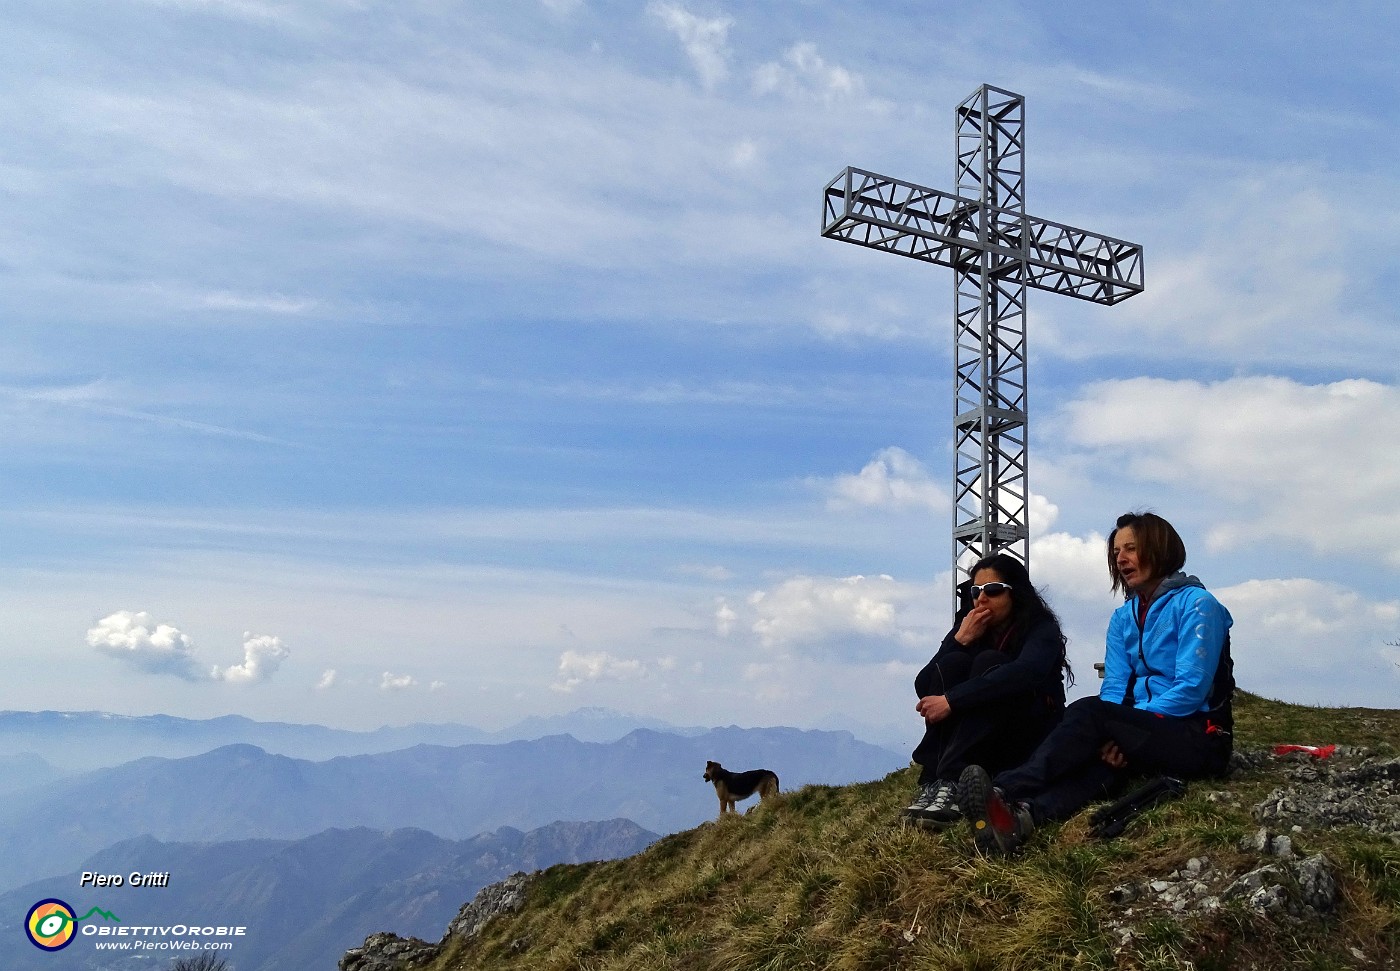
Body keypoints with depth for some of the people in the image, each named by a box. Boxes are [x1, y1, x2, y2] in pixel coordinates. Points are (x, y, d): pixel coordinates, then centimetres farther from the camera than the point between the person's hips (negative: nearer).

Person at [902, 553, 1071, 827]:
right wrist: (960, 639, -18)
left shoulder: (1041, 629, -8)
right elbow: (924, 687, -5)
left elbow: (1024, 673, -33)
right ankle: (931, 783, -35)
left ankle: (952, 784, -46)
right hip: (970, 740, 4)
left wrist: (951, 700, -39)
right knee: (952, 662, -20)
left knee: (989, 662, -27)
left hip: (1029, 737, -4)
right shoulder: (968, 625, 5)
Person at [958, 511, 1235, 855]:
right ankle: (1024, 814, -57)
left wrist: (1124, 732, -19)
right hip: (1153, 735, 5)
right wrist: (1116, 739, -17)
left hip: (1199, 737, -5)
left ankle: (1005, 791, -41)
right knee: (1104, 757, -30)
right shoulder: (1122, 618, 15)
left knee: (1088, 712, -28)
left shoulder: (1196, 604, -5)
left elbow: (1191, 688, -15)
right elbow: (1114, 689, 4)